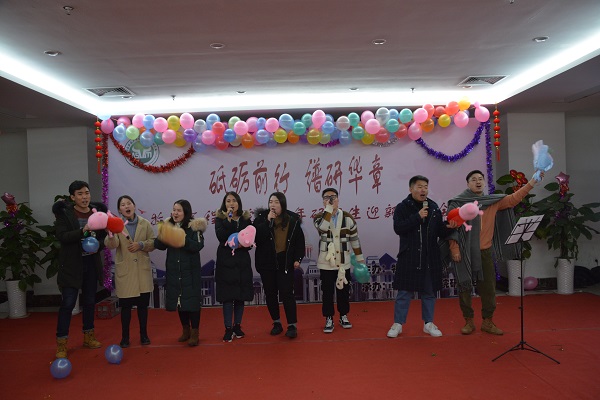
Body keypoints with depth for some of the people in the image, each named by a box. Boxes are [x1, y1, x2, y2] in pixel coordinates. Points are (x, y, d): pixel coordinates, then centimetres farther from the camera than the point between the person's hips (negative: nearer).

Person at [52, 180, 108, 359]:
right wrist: (82, 231, -32)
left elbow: (105, 236, 9)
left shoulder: (98, 211, 3)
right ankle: (61, 343, 6)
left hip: (91, 263, 4)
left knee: (90, 301, 14)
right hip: (71, 265, -4)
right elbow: (62, 236, -18)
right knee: (67, 303, -4)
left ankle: (88, 337, 29)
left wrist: (98, 245, -11)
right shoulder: (63, 212, -7)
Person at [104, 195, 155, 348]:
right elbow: (111, 245, -20)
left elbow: (153, 242, 4)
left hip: (142, 269, 2)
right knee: (125, 305, 4)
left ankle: (143, 334, 24)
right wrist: (110, 234, -42)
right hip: (124, 271, -2)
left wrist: (141, 245, -15)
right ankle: (125, 337, 19)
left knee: (143, 304, 10)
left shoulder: (145, 223, 2)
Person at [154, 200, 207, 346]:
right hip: (174, 271, 5)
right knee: (179, 300, 13)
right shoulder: (168, 226, 6)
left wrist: (184, 241, -31)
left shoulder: (194, 226, -9)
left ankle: (194, 333, 12)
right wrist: (160, 239, -17)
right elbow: (160, 245, 4)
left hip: (190, 271, -5)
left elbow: (199, 246, -19)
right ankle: (185, 330, 29)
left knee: (192, 300, -1)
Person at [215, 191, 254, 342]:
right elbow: (221, 236, -15)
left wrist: (242, 245, -12)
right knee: (227, 296, -2)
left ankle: (237, 326, 20)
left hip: (242, 262, 3)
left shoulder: (246, 219, 8)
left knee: (241, 296, 7)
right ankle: (228, 329, 6)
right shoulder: (220, 219, 2)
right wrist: (229, 219, -17)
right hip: (225, 262, -2)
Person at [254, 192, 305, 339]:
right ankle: (276, 323, 25)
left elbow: (299, 241, 6)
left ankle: (292, 325, 4)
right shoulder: (261, 218, -1)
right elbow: (255, 236, -16)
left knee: (287, 293, -4)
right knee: (270, 294, 10)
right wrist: (268, 221, -20)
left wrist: (298, 259, -1)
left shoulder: (293, 220, 0)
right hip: (267, 263, 2)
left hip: (285, 263, -2)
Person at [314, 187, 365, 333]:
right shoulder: (319, 217, -2)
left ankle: (343, 316, 28)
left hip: (344, 262, 1)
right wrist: (328, 209, -24)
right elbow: (323, 228, -27)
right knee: (327, 292, 4)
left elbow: (354, 239, 7)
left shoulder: (347, 217, 1)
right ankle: (329, 319, 17)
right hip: (326, 263, -1)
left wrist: (359, 257, 8)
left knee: (343, 290, 11)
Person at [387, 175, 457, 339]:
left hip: (430, 257, 4)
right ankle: (398, 323, 15)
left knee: (429, 291, 12)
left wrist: (449, 228, -11)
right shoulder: (402, 207, -3)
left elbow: (439, 232, 10)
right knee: (404, 291, 3)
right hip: (409, 257, -4)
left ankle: (428, 323, 25)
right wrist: (417, 217, -20)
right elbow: (398, 228, -16)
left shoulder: (434, 207, 9)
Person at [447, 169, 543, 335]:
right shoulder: (458, 203, -3)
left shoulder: (493, 201, 10)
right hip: (464, 253, -4)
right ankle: (468, 321, 15)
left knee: (488, 287, 7)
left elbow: (513, 199, 5)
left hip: (485, 252, 4)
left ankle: (488, 321, 20)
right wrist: (454, 249, -13)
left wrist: (531, 183, -3)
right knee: (464, 287, 2)